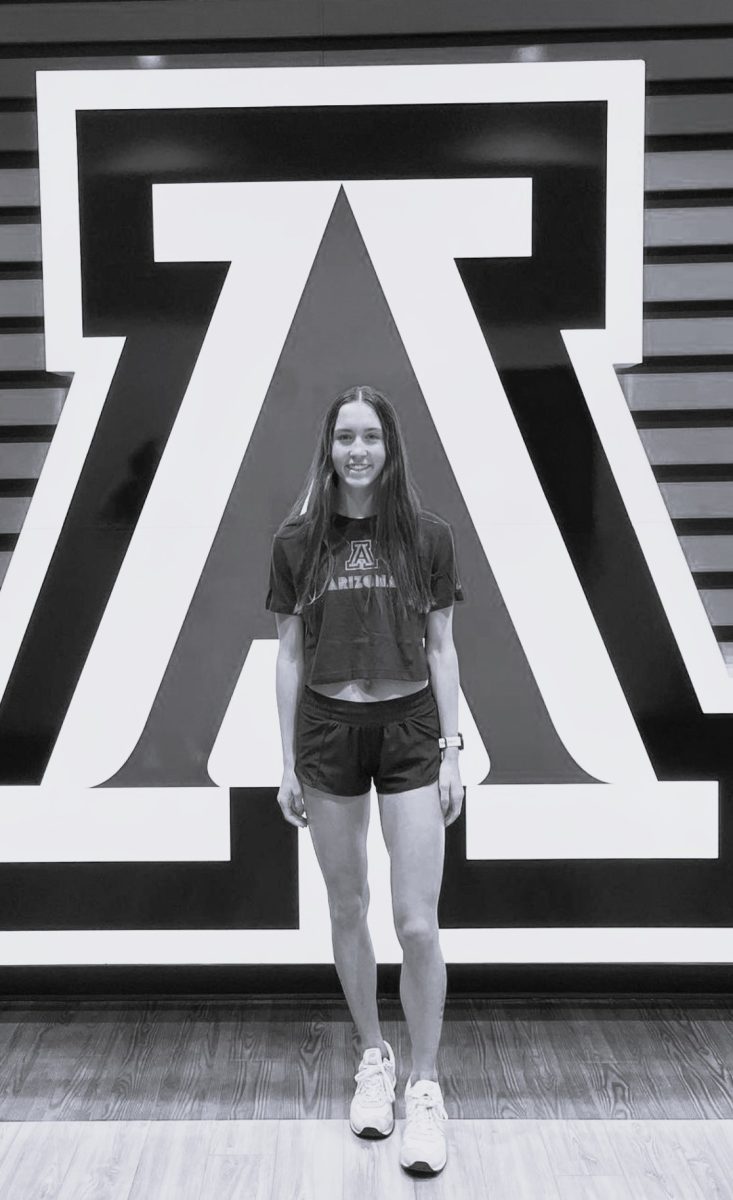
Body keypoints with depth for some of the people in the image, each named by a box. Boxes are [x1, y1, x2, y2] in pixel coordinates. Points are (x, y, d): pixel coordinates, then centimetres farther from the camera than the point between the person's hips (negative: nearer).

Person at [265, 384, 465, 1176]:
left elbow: (441, 650, 2)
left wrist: (451, 751, -1)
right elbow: (289, 656, 4)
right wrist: (287, 763, 2)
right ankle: (373, 1057, 34)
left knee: (418, 923, -3)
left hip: (410, 730, -1)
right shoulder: (297, 542, 1)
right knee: (347, 910, 12)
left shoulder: (428, 537, -1)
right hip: (329, 731, 1)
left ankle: (425, 1085, 17)